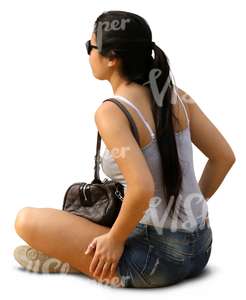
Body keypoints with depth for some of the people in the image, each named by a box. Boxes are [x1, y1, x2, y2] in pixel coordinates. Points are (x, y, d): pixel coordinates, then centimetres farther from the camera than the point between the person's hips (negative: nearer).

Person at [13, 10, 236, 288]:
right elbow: (224, 156, 7)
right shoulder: (176, 95, 1)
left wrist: (114, 241, -13)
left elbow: (142, 188, -29)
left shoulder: (111, 112, -18)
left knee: (27, 220, 1)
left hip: (157, 260, -7)